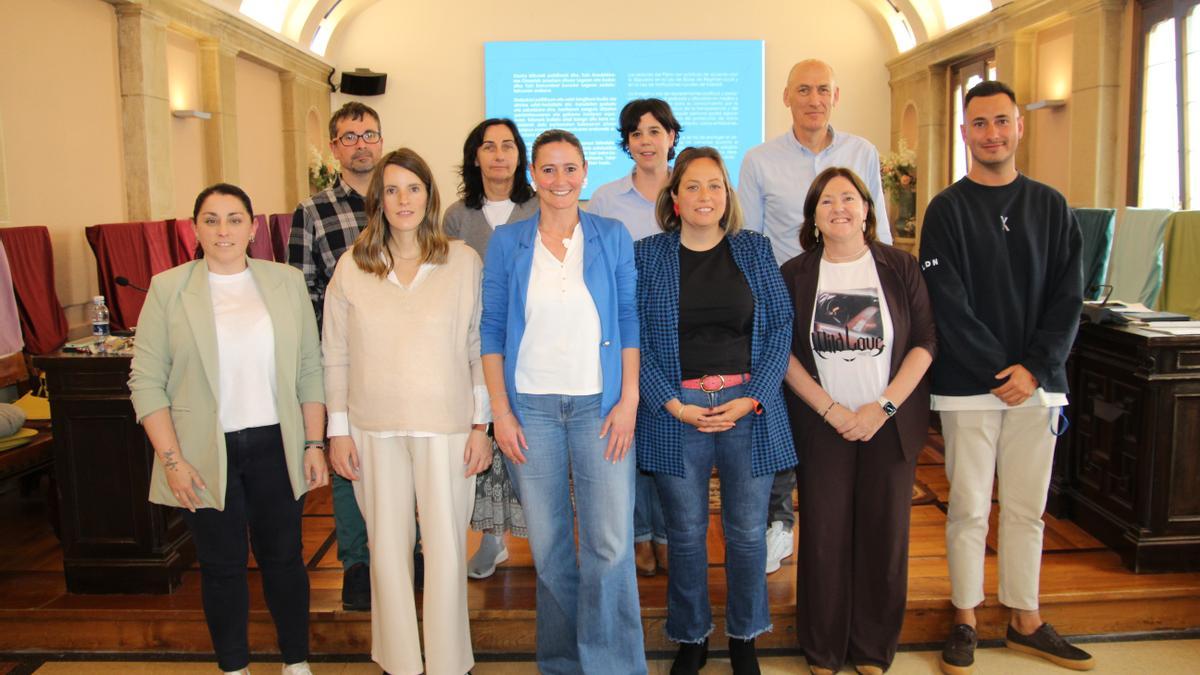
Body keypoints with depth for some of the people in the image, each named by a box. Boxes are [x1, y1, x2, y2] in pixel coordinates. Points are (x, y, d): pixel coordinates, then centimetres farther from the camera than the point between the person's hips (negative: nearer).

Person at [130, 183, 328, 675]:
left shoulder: (286, 282, 3)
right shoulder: (168, 289, -1)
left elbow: (309, 370, 5)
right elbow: (146, 380, -3)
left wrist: (314, 443, 0)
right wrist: (172, 460, -9)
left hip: (276, 447, 1)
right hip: (205, 455, -1)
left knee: (283, 557, 10)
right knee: (222, 566, 10)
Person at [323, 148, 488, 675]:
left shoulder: (463, 261, 0)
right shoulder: (352, 266, 3)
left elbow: (479, 347, 2)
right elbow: (336, 355, 6)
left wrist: (481, 423, -1)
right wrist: (338, 429, 4)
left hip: (447, 426, -1)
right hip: (374, 430, 2)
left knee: (446, 548, 3)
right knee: (388, 548, 11)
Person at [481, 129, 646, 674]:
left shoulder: (612, 236, 5)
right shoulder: (506, 241, 5)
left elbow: (629, 321, 4)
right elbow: (491, 329, 4)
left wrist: (629, 400, -4)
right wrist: (500, 411, -2)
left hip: (599, 404, 0)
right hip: (530, 405, 1)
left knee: (612, 543, -4)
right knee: (547, 543, 8)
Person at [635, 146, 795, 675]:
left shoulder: (755, 249, 7)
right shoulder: (647, 255, 3)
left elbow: (781, 326, 3)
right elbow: (636, 337, -2)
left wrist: (752, 398, -8)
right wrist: (675, 405, -10)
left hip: (750, 407, 1)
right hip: (676, 409, -1)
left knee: (747, 531, 9)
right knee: (686, 533, 8)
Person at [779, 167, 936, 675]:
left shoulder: (900, 268, 2)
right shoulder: (794, 274, 1)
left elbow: (925, 342, -1)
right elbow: (784, 352, -2)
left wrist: (883, 406, -11)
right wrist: (831, 410, -11)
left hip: (890, 424, 1)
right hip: (821, 425, 0)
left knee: (884, 534, 5)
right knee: (824, 536, 3)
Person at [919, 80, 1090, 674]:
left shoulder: (1051, 207, 8)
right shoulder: (946, 210, -1)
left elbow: (1068, 299, 3)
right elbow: (949, 306, -9)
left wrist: (1035, 368, -10)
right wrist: (999, 372, -14)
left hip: (1035, 382, 3)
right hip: (968, 385, -3)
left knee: (1026, 509, 12)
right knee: (969, 509, 4)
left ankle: (1026, 621, 26)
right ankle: (965, 621, 19)